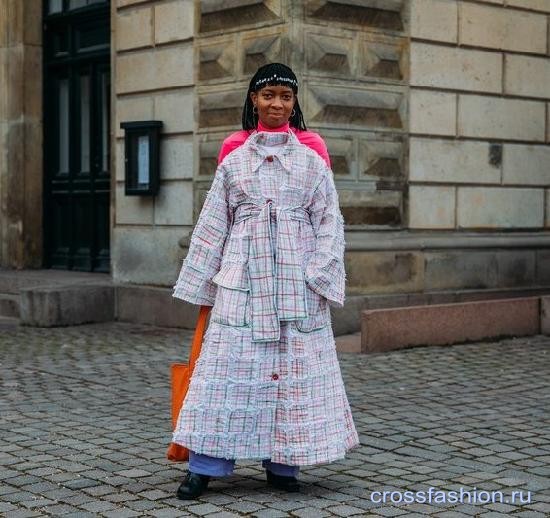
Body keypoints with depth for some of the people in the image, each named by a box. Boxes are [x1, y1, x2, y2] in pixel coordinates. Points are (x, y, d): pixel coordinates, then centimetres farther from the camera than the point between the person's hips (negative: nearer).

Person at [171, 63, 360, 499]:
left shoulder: (311, 154, 5)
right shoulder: (234, 155, 8)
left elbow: (330, 219, 2)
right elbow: (212, 223, 9)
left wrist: (321, 275, -8)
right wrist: (200, 281, 9)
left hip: (296, 278, 0)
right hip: (244, 275, 0)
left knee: (296, 364, 3)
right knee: (228, 364, -2)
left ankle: (283, 465, 15)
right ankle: (204, 466, 4)